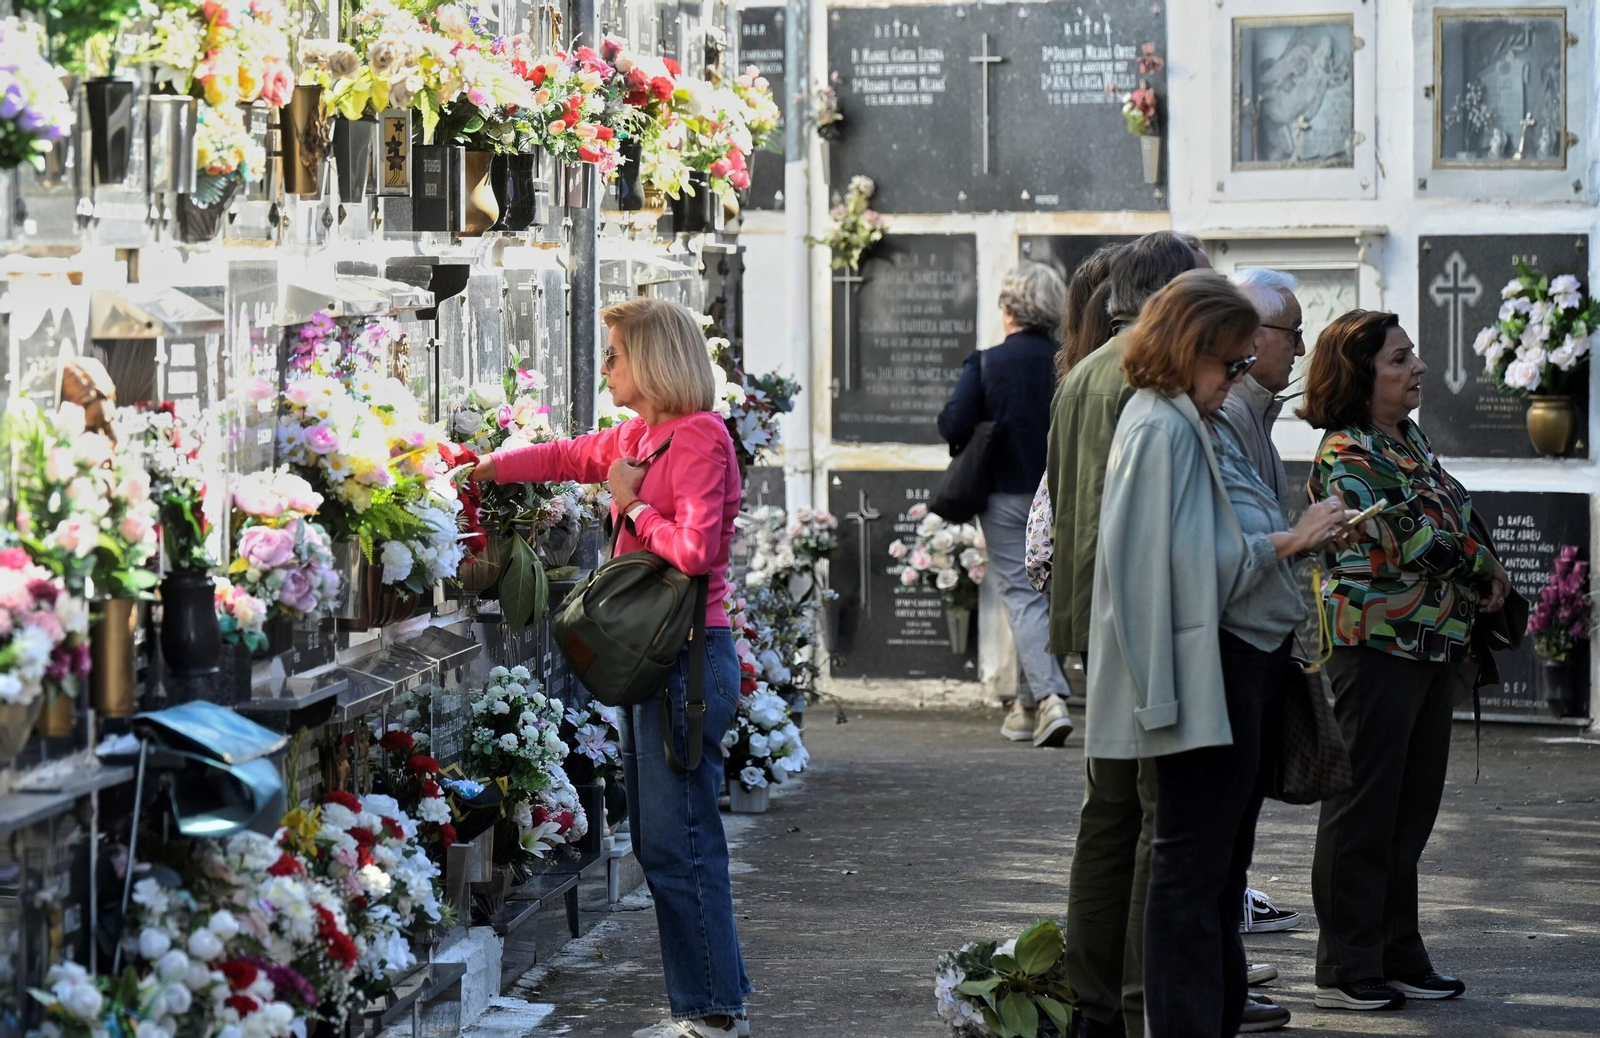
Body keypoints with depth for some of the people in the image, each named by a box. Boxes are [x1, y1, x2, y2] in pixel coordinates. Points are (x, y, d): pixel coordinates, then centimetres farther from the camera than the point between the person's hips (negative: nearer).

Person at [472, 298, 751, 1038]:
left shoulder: (701, 438, -13)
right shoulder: (638, 437, 15)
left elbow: (695, 550, -22)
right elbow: (565, 457, 31)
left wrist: (633, 505, -9)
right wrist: (478, 470, 31)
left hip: (690, 657, -10)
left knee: (679, 843, -8)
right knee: (659, 841, 10)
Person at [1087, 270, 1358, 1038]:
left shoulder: (1205, 423, 16)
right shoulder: (1163, 430, -15)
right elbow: (1187, 559, -22)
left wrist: (1296, 536, 10)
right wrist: (1286, 542, -17)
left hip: (1246, 664, 11)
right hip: (1207, 676, -11)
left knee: (1223, 860, 17)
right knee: (1194, 866, -7)